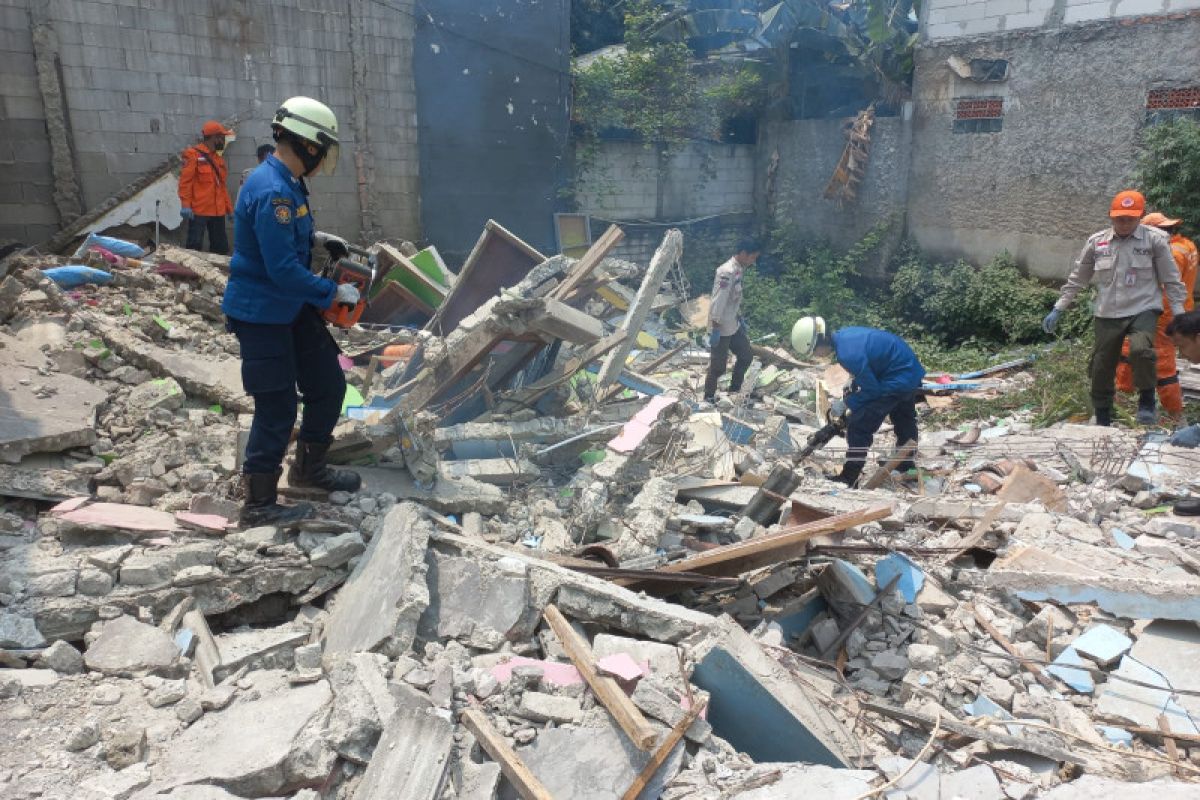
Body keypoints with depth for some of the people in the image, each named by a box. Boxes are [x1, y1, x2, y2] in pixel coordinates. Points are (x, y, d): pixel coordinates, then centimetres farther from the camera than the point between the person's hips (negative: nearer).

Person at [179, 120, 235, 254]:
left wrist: (229, 207, 16)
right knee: (195, 247, -6)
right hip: (198, 211, -7)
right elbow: (185, 181, -10)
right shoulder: (193, 154, -6)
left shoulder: (219, 158, 17)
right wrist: (185, 205, -18)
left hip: (218, 211, 7)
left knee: (221, 247, 9)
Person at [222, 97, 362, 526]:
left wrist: (322, 242, 10)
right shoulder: (272, 192, -25)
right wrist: (334, 293, -18)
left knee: (328, 386, 16)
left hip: (293, 309, 10)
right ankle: (259, 503, 12)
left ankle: (309, 467, 36)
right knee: (277, 409, -3)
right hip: (261, 314, -10)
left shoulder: (288, 183, 7)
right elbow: (283, 270, -28)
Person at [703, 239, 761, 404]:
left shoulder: (739, 270, 7)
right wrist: (715, 329, -24)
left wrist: (740, 319, 23)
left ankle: (734, 392, 32)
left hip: (734, 326, 10)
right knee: (718, 366, 1)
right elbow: (718, 302, -25)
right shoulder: (727, 272, -24)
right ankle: (709, 398, 18)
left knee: (746, 356, 18)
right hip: (721, 329, -10)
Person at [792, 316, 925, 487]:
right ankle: (907, 466, 50)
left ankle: (848, 479, 1)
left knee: (859, 425, -7)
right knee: (904, 420, 29)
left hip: (898, 380, -10)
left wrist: (849, 402, -8)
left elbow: (872, 389, -22)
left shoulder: (848, 354, -33)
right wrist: (853, 389, 4)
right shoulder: (843, 335, -4)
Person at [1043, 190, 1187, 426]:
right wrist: (1058, 309, 9)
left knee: (1140, 349, -32)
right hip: (1107, 315, 3)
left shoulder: (1155, 239, -4)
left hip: (1143, 310, -3)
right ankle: (1102, 421, 24)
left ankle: (1147, 400, -8)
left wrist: (1179, 315, -4)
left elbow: (1171, 280, 0)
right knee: (1101, 370, 6)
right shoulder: (1096, 242, 3)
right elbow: (1077, 279, 12)